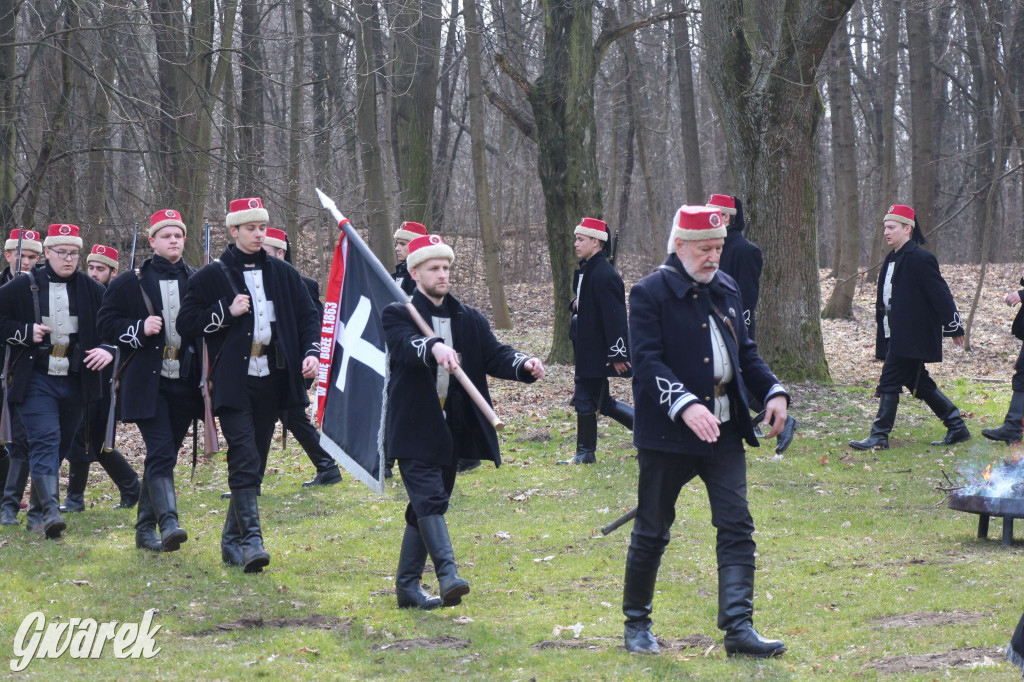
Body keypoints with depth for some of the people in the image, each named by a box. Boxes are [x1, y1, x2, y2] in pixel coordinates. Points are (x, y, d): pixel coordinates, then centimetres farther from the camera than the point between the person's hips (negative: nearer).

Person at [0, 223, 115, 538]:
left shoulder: (91, 290, 5)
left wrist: (109, 350, -11)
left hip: (75, 382, 4)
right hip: (36, 380, -4)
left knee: (61, 446, 10)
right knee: (45, 439, -18)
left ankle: (36, 513, 23)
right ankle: (49, 511, -26)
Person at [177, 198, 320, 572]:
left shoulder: (282, 273, 12)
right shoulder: (212, 276, 2)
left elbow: (307, 316, 15)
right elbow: (186, 323, 1)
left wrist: (311, 351, -3)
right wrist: (226, 312, -12)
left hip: (271, 380, 4)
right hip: (233, 382, -4)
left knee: (256, 462, 8)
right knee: (245, 459, -16)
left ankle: (232, 541, 18)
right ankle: (251, 540, -19)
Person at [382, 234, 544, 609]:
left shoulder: (470, 320, 13)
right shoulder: (398, 315, -2)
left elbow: (495, 355, 1)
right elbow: (406, 346, -24)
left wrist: (524, 365, -21)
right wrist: (435, 348, -46)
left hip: (450, 429, 6)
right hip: (415, 428, -5)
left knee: (425, 507, 11)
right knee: (430, 498, -18)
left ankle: (408, 585, 18)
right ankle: (448, 576, -27)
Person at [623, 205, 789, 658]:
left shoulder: (726, 290, 12)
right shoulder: (650, 294, -9)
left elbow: (744, 352, 19)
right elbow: (648, 362, -18)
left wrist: (773, 391, 3)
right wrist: (686, 405, -30)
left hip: (724, 430, 5)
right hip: (666, 434, -5)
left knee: (737, 527, -4)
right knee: (652, 531, 6)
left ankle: (738, 627, -5)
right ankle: (636, 624, 22)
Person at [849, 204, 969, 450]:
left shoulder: (920, 259, -14)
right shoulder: (892, 260, 15)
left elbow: (940, 294, -13)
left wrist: (954, 328, -12)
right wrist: (881, 329, 20)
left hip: (911, 336, -10)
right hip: (895, 335, 10)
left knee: (890, 383, -8)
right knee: (919, 383, 12)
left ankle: (879, 436, -3)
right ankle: (957, 427, 20)